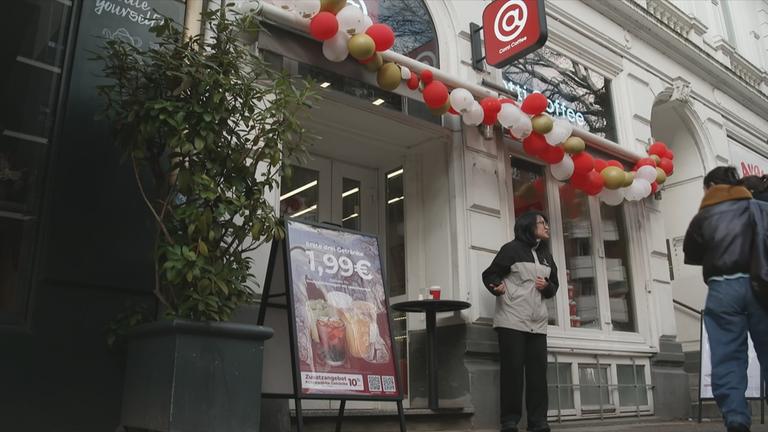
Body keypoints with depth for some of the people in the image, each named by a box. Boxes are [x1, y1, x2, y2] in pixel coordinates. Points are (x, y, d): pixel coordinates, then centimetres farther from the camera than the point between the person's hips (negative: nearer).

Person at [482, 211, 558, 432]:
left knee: (538, 372, 3)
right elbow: (489, 274, -4)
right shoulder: (512, 248, -2)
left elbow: (554, 286, 24)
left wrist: (547, 286, 0)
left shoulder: (546, 255, 18)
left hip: (537, 323, 6)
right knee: (512, 370, -5)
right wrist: (497, 287, -25)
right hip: (512, 321, -6)